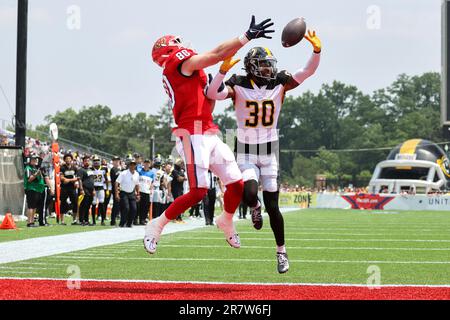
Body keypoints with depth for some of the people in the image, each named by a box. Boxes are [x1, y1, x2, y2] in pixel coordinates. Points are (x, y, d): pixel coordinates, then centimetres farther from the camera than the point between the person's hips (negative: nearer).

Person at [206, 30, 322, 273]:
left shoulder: (279, 84, -3)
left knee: (272, 206, 3)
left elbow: (308, 71, -9)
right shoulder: (238, 86, -10)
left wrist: (317, 50, -26)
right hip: (246, 151, -2)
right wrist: (223, 70, -40)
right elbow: (213, 94, -26)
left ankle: (281, 251, 21)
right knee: (250, 194, -26)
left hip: (269, 152, 2)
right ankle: (254, 207, 14)